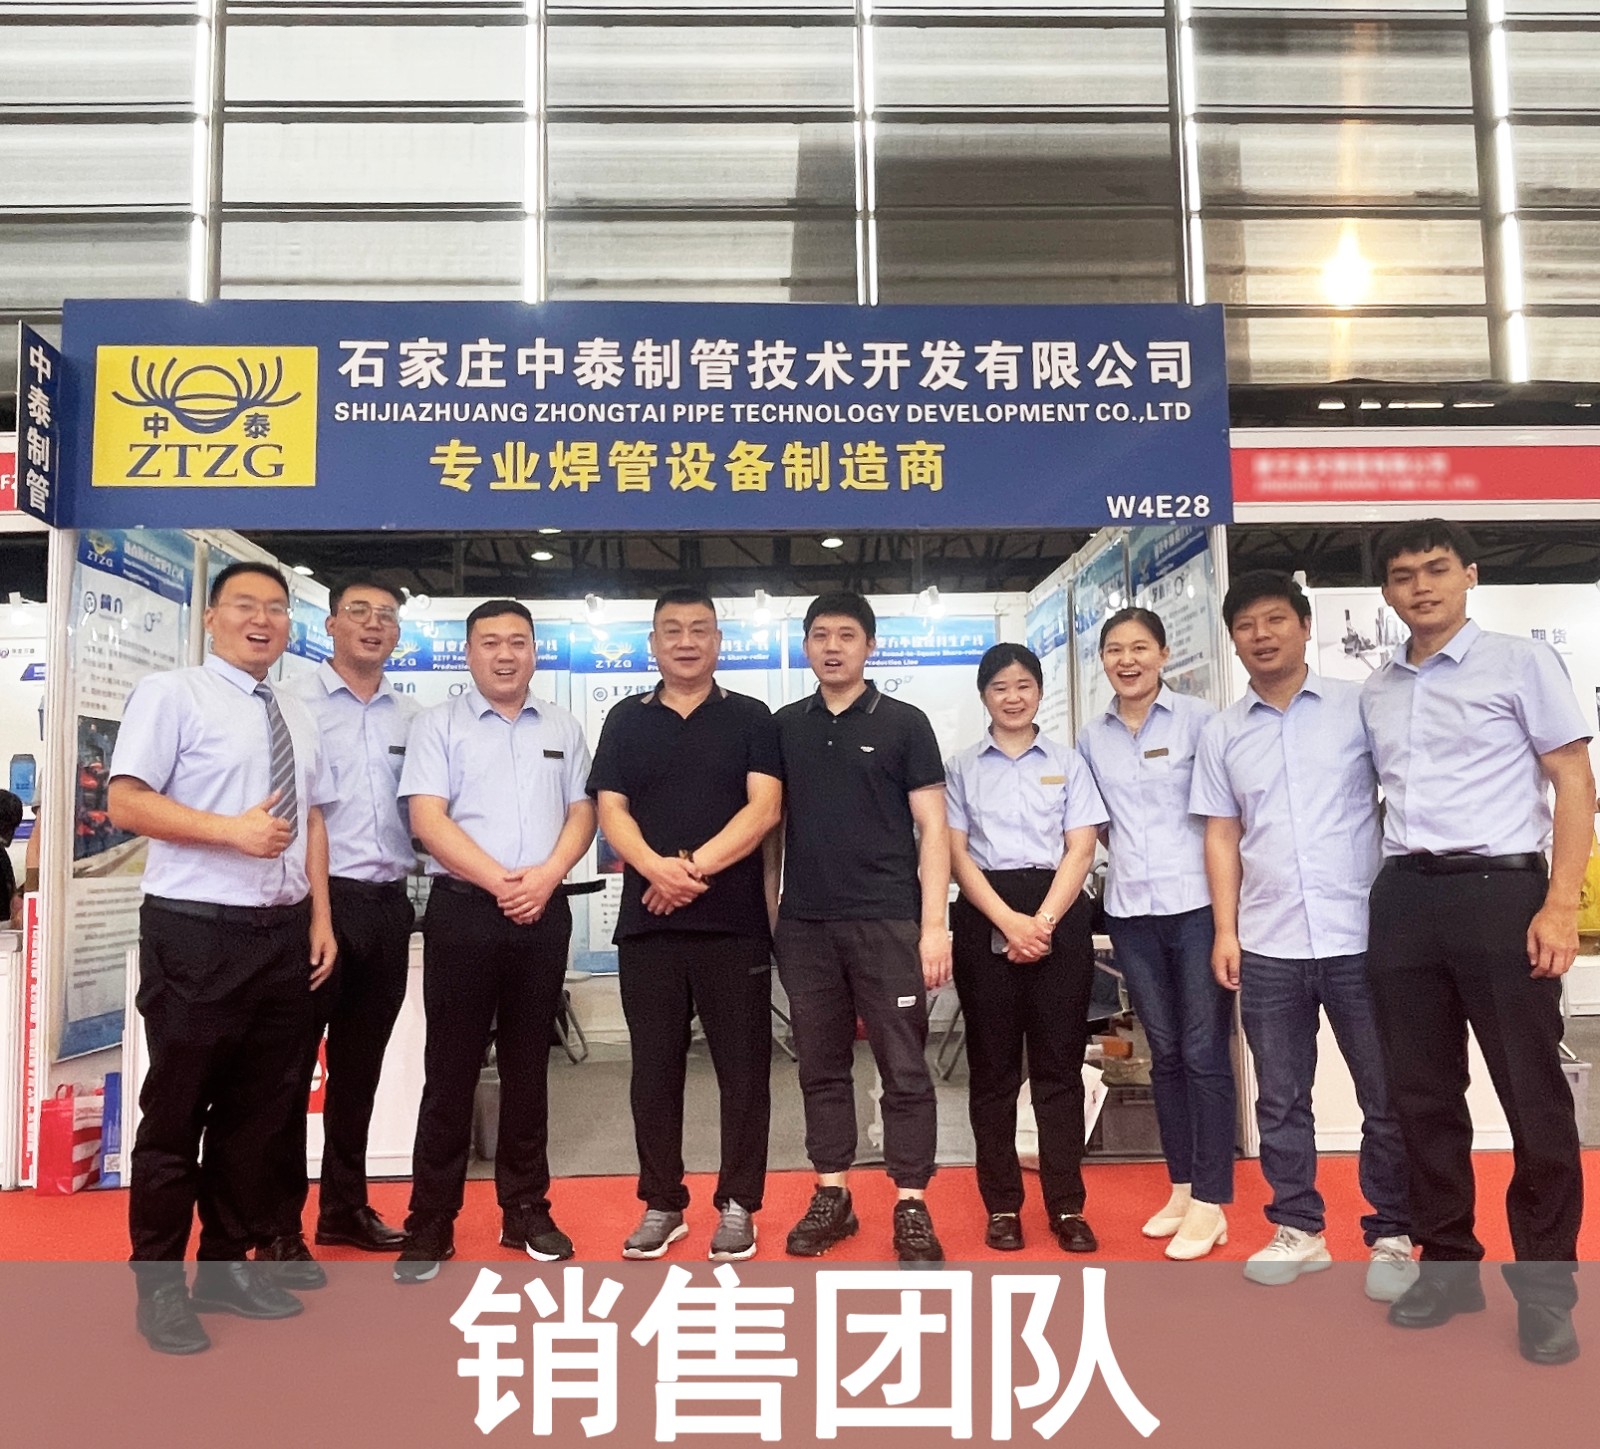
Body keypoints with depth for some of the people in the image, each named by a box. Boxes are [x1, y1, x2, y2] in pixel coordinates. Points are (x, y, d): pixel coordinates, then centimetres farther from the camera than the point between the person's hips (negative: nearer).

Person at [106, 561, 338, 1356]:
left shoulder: (298, 716, 15)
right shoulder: (170, 694, -5)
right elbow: (125, 803, -12)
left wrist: (320, 919, 8)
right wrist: (232, 830, -22)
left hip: (283, 936, 6)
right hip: (197, 933, -6)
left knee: (257, 1112, 15)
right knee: (174, 1115, 5)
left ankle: (227, 1266, 30)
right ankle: (158, 1285, 22)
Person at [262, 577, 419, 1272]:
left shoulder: (411, 716, 10)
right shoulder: (296, 701, -4)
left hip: (388, 904, 5)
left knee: (360, 1063, 15)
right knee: (291, 1065, 4)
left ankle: (344, 1205, 30)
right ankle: (278, 1229, 15)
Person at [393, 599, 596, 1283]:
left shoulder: (563, 728, 12)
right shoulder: (438, 725, 2)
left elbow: (582, 812, 8)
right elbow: (428, 818, -7)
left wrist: (545, 875, -11)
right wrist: (499, 880, -16)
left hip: (544, 912, 3)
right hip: (464, 909, -3)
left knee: (528, 1065, 11)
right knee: (451, 1068, 2)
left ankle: (525, 1210, 22)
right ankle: (430, 1223, 12)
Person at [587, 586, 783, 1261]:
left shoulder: (750, 718, 5)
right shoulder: (626, 720, 11)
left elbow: (764, 808, -6)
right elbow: (611, 811, 2)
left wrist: (696, 866, -18)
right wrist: (657, 868, -18)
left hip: (735, 922, -2)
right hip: (647, 922, 2)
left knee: (743, 1068, 4)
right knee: (654, 1067, 9)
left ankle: (737, 1205, 18)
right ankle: (661, 1203, 23)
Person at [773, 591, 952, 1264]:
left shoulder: (903, 723, 1)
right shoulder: (785, 726, 10)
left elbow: (932, 828, -2)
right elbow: (771, 821, 14)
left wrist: (934, 924, -9)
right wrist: (770, 911, 6)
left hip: (887, 922, -3)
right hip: (805, 925, 3)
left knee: (904, 1069, 1)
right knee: (821, 1067, 11)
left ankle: (911, 1206, 12)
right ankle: (832, 1196, 23)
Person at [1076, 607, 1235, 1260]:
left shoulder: (1200, 719, -4)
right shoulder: (1092, 738, 9)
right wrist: (1130, 860, 11)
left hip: (1197, 904, -4)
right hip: (1130, 912, 4)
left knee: (1204, 1052, 0)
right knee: (1164, 1052, 12)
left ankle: (1209, 1201, 10)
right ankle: (1182, 1188, 24)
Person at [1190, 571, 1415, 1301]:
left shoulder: (1361, 705, 0)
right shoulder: (1222, 732, 7)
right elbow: (1222, 836, 8)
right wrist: (1226, 931, 2)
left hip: (1364, 937, -2)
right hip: (1268, 947, 2)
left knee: (1387, 1097, 8)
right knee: (1280, 1098, 11)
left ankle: (1391, 1237, 23)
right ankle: (1298, 1229, 25)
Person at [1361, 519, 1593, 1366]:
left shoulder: (1520, 662, 1)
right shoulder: (1376, 692, 13)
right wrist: (1389, 893, 9)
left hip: (1499, 889, -4)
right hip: (1403, 900, 5)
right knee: (1423, 1094, 10)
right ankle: (1448, 1261, 24)